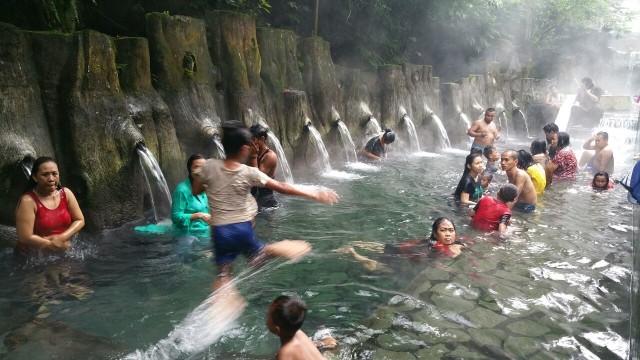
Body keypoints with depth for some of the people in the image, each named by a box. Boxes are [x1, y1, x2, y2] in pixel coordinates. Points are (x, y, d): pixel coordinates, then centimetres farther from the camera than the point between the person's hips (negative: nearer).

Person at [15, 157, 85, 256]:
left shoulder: (66, 193, -1)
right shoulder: (28, 201, -16)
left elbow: (79, 220, 4)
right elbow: (25, 237, -19)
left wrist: (62, 238, -12)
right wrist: (56, 245, -12)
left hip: (62, 254, 3)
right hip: (33, 258, -3)